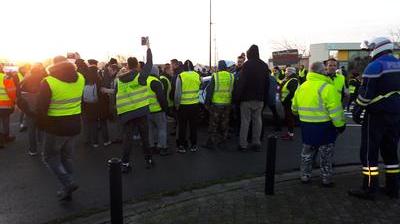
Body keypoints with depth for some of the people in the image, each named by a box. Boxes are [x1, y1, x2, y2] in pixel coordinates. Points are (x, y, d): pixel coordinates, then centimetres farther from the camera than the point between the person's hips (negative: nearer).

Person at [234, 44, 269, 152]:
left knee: (245, 121, 0)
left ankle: (243, 144, 4)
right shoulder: (264, 65, 9)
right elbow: (267, 83, 13)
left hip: (247, 98, -5)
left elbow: (241, 82, -15)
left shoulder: (247, 65, -10)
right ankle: (256, 143, 14)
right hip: (259, 98, 5)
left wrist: (237, 96, -10)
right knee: (257, 120, 10)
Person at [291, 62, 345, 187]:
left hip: (306, 125, 6)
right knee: (325, 155, 9)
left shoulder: (302, 87, 6)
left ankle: (304, 176, 24)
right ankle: (326, 179, 17)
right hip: (324, 126, -5)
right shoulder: (327, 87, -16)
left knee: (307, 152, 18)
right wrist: (340, 125, -9)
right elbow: (335, 110, -19)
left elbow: (294, 108, 15)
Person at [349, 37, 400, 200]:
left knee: (369, 152, -1)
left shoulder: (375, 66, -11)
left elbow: (366, 92, -16)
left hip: (377, 115, -8)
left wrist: (357, 111, -9)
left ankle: (369, 189, 2)